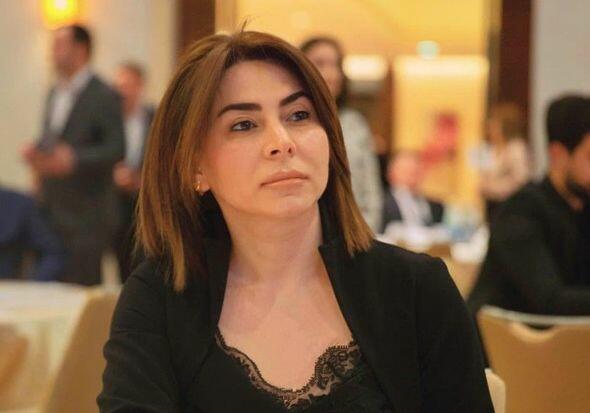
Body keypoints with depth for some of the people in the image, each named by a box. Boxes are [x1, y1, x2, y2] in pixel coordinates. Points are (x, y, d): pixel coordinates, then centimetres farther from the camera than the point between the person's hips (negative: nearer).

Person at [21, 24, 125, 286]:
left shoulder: (103, 96, -9)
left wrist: (74, 159, -28)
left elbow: (116, 149, -15)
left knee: (81, 283, -9)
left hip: (86, 214, -8)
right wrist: (35, 152, 2)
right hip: (52, 209, 8)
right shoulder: (55, 93, 16)